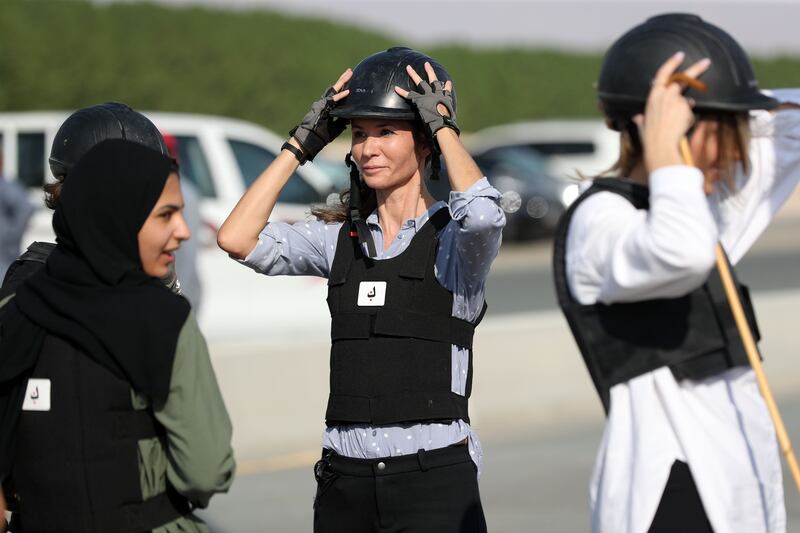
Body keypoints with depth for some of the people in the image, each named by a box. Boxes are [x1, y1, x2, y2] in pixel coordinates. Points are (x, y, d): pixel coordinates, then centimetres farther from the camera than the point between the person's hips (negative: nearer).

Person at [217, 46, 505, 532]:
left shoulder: (453, 239, -1)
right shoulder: (339, 238, 11)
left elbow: (483, 214, -25)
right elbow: (237, 239, -1)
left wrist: (443, 125, -10)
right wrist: (304, 142, 2)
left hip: (433, 478, -4)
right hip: (345, 480, 5)